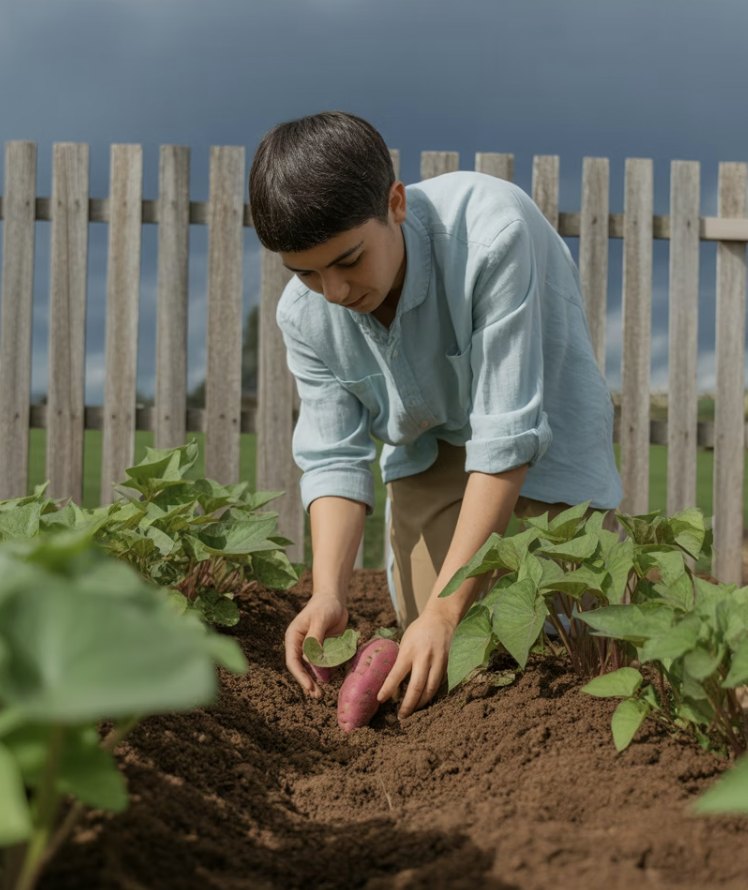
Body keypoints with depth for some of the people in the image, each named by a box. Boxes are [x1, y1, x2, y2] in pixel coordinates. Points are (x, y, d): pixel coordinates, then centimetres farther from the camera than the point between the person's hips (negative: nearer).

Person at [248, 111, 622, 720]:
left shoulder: (492, 234, -38)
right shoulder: (304, 315, -20)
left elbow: (506, 437, -37)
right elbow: (334, 459, -14)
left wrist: (445, 611, -38)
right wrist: (328, 594, -32)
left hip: (541, 449, -4)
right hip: (429, 451, 4)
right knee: (436, 671, 0)